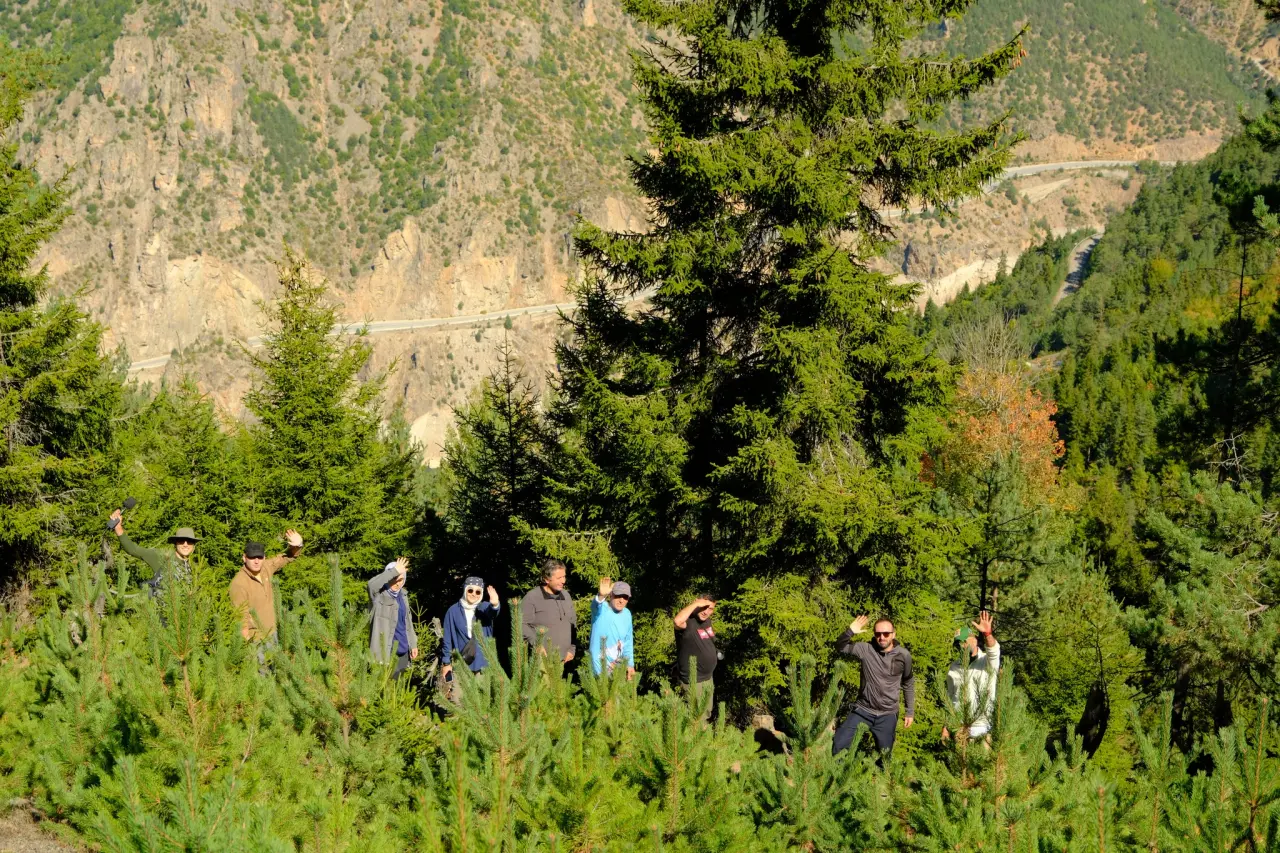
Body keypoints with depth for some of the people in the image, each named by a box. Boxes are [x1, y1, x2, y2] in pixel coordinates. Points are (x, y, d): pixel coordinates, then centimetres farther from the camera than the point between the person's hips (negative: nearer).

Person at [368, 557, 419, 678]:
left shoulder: (403, 595, 12)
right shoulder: (379, 595, -9)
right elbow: (372, 584, -33)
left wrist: (413, 644, 17)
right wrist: (394, 571, -31)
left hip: (403, 651, 7)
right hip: (386, 652, -7)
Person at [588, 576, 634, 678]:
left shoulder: (627, 614, 5)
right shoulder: (601, 609, -14)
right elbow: (596, 604, -39)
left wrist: (630, 665, 11)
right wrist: (601, 596, -61)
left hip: (620, 666, 6)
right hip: (602, 666, -6)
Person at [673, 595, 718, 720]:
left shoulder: (707, 620, 4)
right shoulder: (688, 622, -22)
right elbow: (677, 621, -48)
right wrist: (695, 603, -39)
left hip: (708, 678, 9)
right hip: (692, 681, -8)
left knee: (704, 716, 21)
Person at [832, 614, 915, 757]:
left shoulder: (903, 655, -7)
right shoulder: (866, 649, -10)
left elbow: (908, 683, 6)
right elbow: (840, 648, -7)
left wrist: (910, 712, 9)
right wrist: (850, 632, -25)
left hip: (888, 715, 0)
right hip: (863, 710, 0)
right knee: (838, 746, -7)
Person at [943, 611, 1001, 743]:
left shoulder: (988, 662, -3)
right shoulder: (953, 668, 11)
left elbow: (993, 651, -27)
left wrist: (987, 634, -47)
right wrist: (945, 727, 10)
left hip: (982, 727, -4)